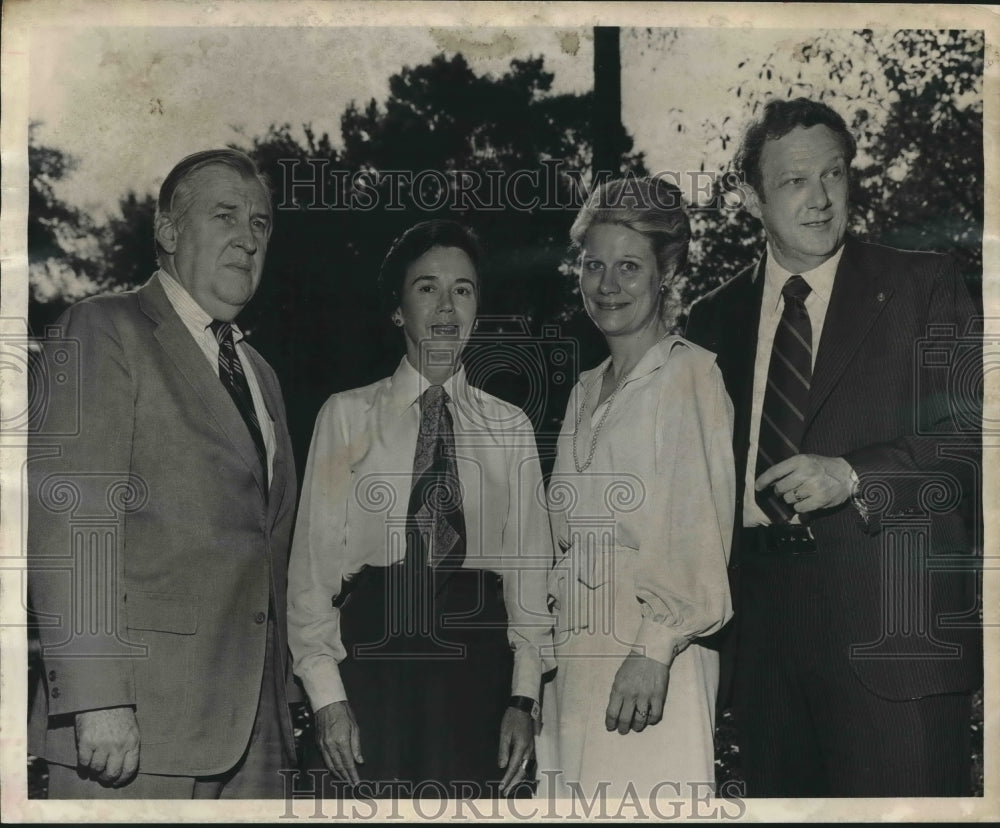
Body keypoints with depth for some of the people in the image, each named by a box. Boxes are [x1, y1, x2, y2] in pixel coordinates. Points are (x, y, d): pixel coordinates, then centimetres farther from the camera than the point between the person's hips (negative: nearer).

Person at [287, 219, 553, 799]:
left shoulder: (511, 427, 10)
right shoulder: (348, 416, 6)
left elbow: (530, 569, 8)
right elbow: (314, 561, 3)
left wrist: (524, 698, -1)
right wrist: (326, 694, -5)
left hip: (481, 665, 1)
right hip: (376, 659, -1)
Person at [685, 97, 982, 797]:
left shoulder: (923, 287, 4)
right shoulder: (717, 318, 15)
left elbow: (973, 434, -3)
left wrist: (852, 474, -15)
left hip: (892, 630, -4)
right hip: (765, 627, 4)